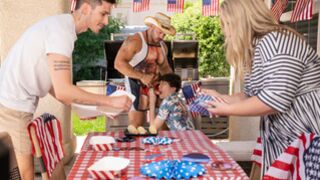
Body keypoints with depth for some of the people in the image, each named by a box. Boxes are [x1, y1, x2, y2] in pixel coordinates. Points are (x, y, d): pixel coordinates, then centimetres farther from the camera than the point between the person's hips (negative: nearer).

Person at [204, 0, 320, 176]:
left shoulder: (275, 41, -18)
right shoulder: (256, 48, 12)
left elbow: (276, 99, -27)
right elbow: (254, 95, 16)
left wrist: (228, 110, -18)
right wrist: (220, 97, 13)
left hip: (306, 139, -9)